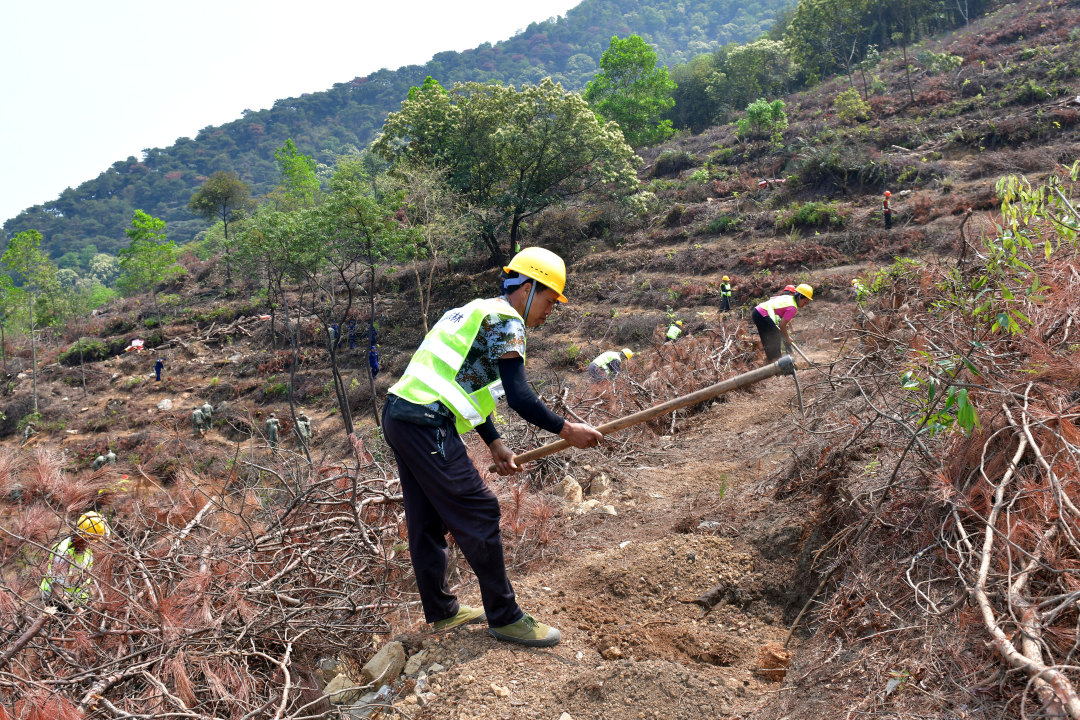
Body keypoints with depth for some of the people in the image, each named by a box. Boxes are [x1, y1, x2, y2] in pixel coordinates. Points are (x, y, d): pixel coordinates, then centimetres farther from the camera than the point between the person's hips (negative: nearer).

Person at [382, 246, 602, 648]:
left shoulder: (478, 313, 24)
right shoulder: (505, 320, -6)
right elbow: (518, 397, -13)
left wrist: (494, 443, 24)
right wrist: (566, 430, -5)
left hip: (398, 415, 10)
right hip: (427, 423, -10)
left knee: (427, 519, 16)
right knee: (478, 513, -4)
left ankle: (442, 611, 28)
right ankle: (504, 618, 5)